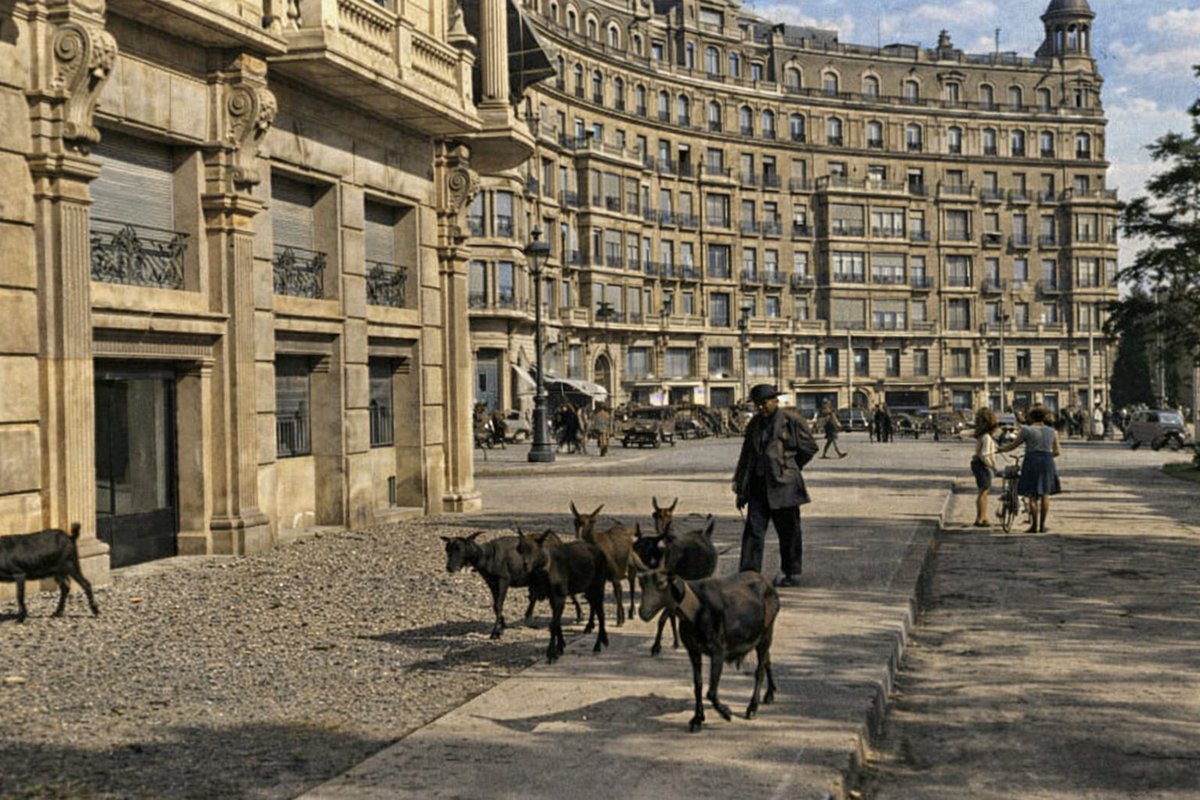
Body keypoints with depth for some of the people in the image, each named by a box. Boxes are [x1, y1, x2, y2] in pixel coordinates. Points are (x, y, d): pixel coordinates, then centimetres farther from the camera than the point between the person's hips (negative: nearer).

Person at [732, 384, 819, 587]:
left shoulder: (792, 421, -6)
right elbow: (746, 456, 14)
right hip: (758, 485, 4)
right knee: (753, 529, -2)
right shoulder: (754, 424, 11)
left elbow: (810, 447, 3)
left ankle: (791, 574, 19)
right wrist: (740, 488, 10)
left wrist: (787, 467, 8)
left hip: (783, 485, -4)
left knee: (788, 531, 6)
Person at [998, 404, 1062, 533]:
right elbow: (1056, 452, 9)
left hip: (1031, 462, -3)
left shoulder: (1026, 430, -5)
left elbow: (1013, 445, 1)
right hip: (1047, 463, 3)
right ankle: (1042, 525, 11)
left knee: (1032, 495, 2)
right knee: (1045, 495, 10)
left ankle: (1034, 525, 0)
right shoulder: (1052, 431, 7)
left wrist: (1000, 449, 15)